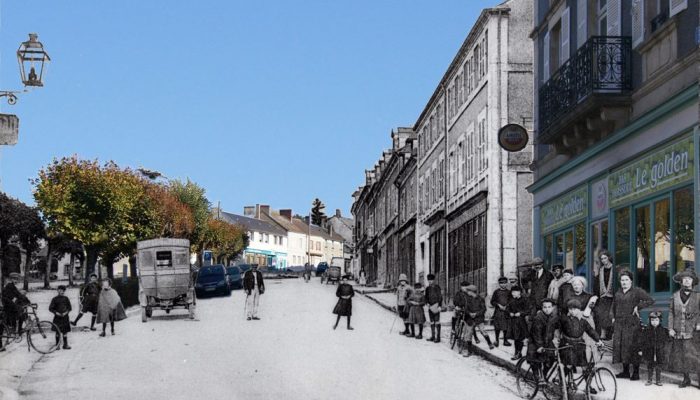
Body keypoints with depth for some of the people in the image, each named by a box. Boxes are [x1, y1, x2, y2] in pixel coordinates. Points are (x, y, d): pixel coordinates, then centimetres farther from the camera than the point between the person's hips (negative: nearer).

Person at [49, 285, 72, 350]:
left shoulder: (66, 299, 5)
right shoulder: (55, 299, -2)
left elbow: (69, 308, 9)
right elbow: (50, 308, -1)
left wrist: (66, 312, -9)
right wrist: (56, 312, -14)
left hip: (65, 317, 2)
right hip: (57, 317, -2)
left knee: (65, 332, 3)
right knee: (58, 332, 2)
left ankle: (65, 345, 10)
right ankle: (57, 345, 10)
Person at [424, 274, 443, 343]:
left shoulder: (437, 287, -5)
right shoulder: (427, 288, 12)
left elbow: (440, 297, -6)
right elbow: (426, 297, 18)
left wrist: (439, 306, -13)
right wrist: (427, 303, -1)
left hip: (436, 307, -6)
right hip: (430, 307, 6)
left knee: (437, 322, -8)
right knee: (432, 322, 10)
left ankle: (438, 337, -8)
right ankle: (432, 336, 16)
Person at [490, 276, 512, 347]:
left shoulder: (509, 292, 8)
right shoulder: (496, 292, 5)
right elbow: (492, 302, 4)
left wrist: (506, 306, -8)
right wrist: (499, 305, -10)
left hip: (506, 312, 1)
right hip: (498, 312, -1)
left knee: (506, 327, 1)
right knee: (497, 327, 0)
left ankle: (505, 340, 11)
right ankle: (496, 340, 10)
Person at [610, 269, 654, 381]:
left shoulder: (637, 291, 0)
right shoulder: (618, 293, 17)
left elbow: (650, 300, -6)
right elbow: (613, 307, 25)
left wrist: (638, 307, -10)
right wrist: (613, 318, 10)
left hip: (632, 323, -6)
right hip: (619, 323, 6)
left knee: (631, 346, -9)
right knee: (619, 345, 3)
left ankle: (636, 372, -2)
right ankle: (625, 371, 12)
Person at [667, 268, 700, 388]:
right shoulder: (675, 296, 9)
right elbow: (671, 313, 10)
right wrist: (670, 328, 3)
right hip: (678, 332, 3)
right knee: (680, 355, 5)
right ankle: (686, 379, 18)